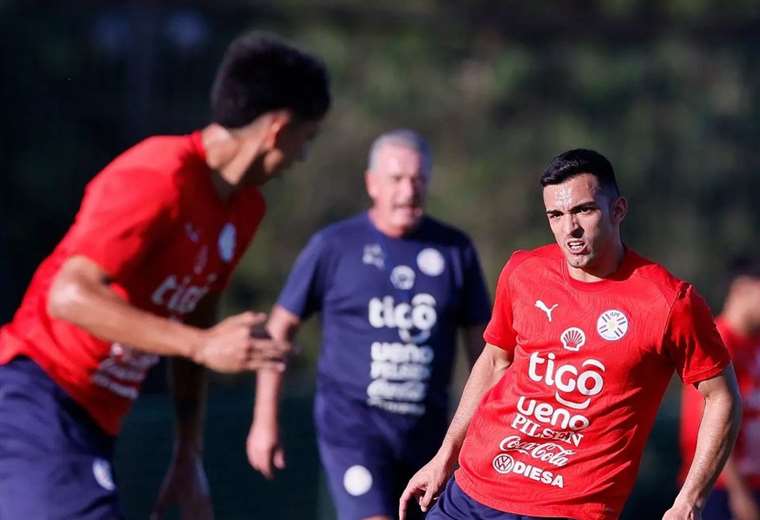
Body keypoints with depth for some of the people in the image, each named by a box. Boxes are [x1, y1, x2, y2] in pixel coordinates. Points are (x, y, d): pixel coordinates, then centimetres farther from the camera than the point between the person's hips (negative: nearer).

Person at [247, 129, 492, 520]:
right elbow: (280, 328, 4)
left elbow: (480, 340, 10)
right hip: (353, 419, -4)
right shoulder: (334, 246, -3)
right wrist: (265, 421, 2)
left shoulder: (455, 250, 5)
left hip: (427, 428, 4)